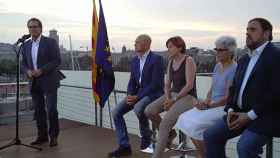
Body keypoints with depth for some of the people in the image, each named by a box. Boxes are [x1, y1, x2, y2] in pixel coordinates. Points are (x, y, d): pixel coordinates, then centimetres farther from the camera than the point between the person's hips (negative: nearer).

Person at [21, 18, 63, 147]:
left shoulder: (50, 42, -4)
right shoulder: (26, 45, 12)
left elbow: (57, 60, -10)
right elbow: (23, 63, 15)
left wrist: (41, 70, -18)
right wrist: (28, 71, -7)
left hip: (49, 81, -5)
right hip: (34, 82, 5)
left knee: (51, 109, -6)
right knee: (38, 110, 8)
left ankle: (53, 136, 8)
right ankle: (42, 136, 19)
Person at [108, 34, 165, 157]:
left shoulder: (156, 59, -13)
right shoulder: (134, 60, 11)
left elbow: (156, 84, -19)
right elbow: (132, 82, 13)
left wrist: (137, 97, -22)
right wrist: (130, 95, -8)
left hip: (153, 94, -7)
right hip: (137, 94, 7)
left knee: (138, 108, -36)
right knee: (116, 112, -10)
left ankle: (146, 136, -7)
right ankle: (124, 147, -4)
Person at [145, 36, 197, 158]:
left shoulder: (189, 61, -11)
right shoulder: (171, 62, 11)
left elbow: (189, 85, -17)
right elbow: (167, 84, 11)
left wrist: (174, 100, -18)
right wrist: (167, 98, -8)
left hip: (187, 97, -7)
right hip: (172, 94, 7)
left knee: (165, 123, -25)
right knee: (149, 111, -15)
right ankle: (169, 133, 7)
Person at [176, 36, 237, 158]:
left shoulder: (233, 70, -16)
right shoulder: (217, 66, 10)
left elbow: (228, 98, -18)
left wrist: (209, 106, -16)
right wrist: (206, 101, -4)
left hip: (225, 108, -8)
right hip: (213, 105, 8)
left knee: (195, 124, -23)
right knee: (184, 119, -6)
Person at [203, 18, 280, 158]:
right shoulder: (244, 59, 17)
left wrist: (250, 115, -18)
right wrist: (231, 110, 0)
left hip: (264, 117, -8)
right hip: (240, 113, 8)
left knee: (244, 146, -29)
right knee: (211, 135, -2)